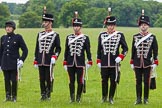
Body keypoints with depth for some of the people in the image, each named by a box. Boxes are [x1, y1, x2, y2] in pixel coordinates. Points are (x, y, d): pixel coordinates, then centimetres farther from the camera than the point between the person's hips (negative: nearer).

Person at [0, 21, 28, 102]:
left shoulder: (18, 37, -2)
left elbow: (25, 50, 0)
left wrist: (22, 60, -11)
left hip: (14, 63, -4)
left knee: (14, 80, -2)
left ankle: (14, 97, 7)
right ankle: (8, 96, 12)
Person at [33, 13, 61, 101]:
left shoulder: (55, 35, 1)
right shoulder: (40, 34, 13)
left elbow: (58, 48, 2)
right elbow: (37, 48, 15)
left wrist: (54, 56, -15)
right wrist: (35, 60, 12)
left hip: (49, 60, -4)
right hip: (40, 60, 4)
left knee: (49, 79, -1)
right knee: (41, 79, 4)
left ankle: (48, 95, 7)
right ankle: (43, 95, 12)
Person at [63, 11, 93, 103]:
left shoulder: (85, 38, 2)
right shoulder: (69, 37, 9)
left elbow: (88, 50, 1)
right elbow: (66, 50, 11)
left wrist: (89, 61, -7)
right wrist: (65, 62, 8)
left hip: (80, 63, -2)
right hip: (70, 63, 2)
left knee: (80, 81, 0)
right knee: (71, 81, 4)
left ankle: (78, 98, 10)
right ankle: (72, 98, 10)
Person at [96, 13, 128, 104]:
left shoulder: (120, 35, 1)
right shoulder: (102, 35, 7)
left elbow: (125, 48, 4)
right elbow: (99, 49, 11)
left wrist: (120, 57, -10)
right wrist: (98, 61, 8)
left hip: (115, 62, -1)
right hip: (104, 63, 1)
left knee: (114, 81, 2)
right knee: (104, 80, 7)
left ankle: (111, 98, 13)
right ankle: (104, 97, 21)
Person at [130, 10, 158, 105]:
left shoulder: (152, 37, 0)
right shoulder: (135, 37, 5)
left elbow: (155, 51, 0)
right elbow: (133, 50, 9)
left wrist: (155, 63, -5)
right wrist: (132, 63, 7)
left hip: (147, 64, -2)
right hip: (137, 64, 2)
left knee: (146, 82, 3)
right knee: (138, 82, 4)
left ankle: (146, 99, 12)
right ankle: (139, 99, 11)